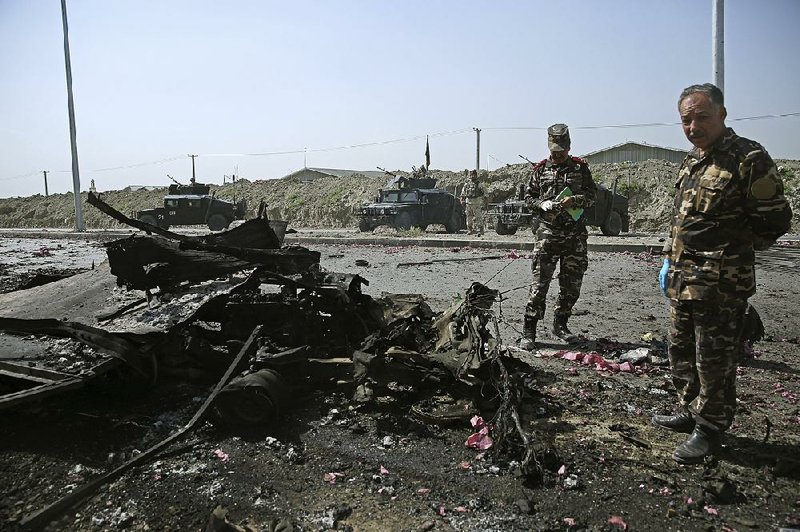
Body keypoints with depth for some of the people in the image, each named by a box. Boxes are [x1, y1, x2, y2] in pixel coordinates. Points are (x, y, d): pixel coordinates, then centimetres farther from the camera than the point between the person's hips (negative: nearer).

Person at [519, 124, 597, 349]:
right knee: (540, 282, -8)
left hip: (575, 233, 2)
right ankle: (528, 331, -3)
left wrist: (575, 200, -12)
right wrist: (542, 204, -10)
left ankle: (560, 324, 26)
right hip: (548, 231, -2)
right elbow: (528, 198, 11)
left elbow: (592, 194, 8)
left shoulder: (580, 167, 10)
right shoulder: (540, 169, 9)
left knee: (572, 283, 8)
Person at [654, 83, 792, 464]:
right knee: (681, 351, 18)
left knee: (714, 360, 3)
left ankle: (710, 428, 19)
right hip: (681, 281, 8)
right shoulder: (691, 161, 13)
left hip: (721, 285, -8)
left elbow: (775, 221, -12)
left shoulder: (749, 159, -12)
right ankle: (689, 412, 35)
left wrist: (728, 247, -3)